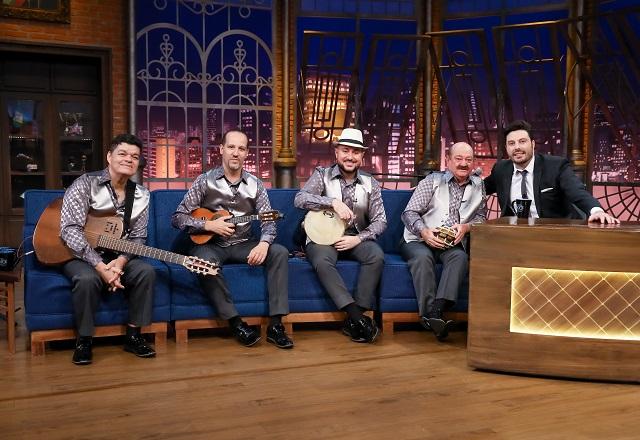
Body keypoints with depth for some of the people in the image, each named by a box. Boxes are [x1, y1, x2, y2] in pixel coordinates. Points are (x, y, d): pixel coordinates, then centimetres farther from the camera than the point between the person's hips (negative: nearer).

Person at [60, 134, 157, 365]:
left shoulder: (141, 195, 1)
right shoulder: (86, 184, -14)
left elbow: (137, 237, 1)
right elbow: (70, 230, -22)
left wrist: (121, 261, -21)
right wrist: (100, 266, -30)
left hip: (117, 256, 4)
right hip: (80, 255, -4)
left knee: (146, 271, -23)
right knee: (87, 278, -35)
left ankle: (133, 335, -8)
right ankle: (83, 340, -13)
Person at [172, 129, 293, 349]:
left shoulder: (255, 184, 4)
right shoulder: (205, 181, -3)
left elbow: (268, 221, -2)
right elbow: (177, 218, -5)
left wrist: (264, 243, -24)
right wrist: (208, 225, -19)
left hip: (243, 244, 3)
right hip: (211, 244, -3)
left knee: (279, 252, -22)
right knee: (205, 261, -37)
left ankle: (275, 325, -23)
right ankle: (236, 323, -26)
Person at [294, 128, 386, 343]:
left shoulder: (370, 184, 8)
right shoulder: (322, 175, 2)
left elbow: (380, 220, 3)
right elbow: (299, 199, -15)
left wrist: (358, 239, -14)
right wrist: (333, 202, -26)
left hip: (356, 238, 2)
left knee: (376, 256, -28)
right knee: (322, 261, -34)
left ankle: (353, 321, -23)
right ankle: (357, 316, -34)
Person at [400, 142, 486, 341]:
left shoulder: (478, 186, 15)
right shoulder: (432, 181, 5)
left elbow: (481, 217, 13)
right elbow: (409, 213, -2)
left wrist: (466, 227, -11)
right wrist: (423, 231, -21)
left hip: (452, 244, 2)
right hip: (419, 240, -2)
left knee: (460, 257, -31)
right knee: (423, 257, -35)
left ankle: (438, 308, -43)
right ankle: (430, 314, -39)